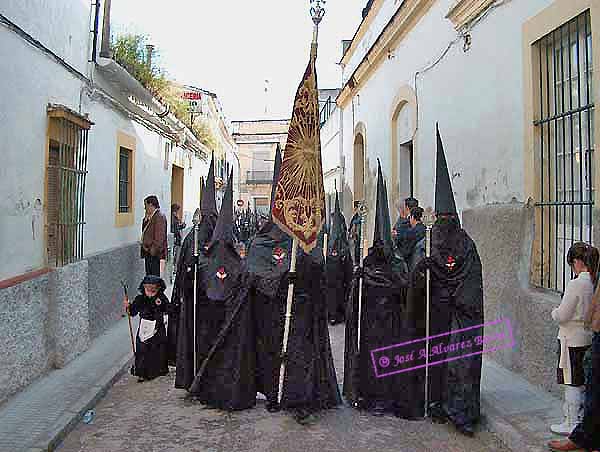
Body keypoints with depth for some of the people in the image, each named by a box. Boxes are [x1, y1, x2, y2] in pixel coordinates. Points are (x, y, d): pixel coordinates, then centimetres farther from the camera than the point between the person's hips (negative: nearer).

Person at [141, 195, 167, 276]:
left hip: (155, 254, -10)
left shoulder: (159, 217, -14)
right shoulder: (148, 217, 15)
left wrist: (153, 250, -19)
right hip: (148, 252, 10)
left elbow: (159, 237, -19)